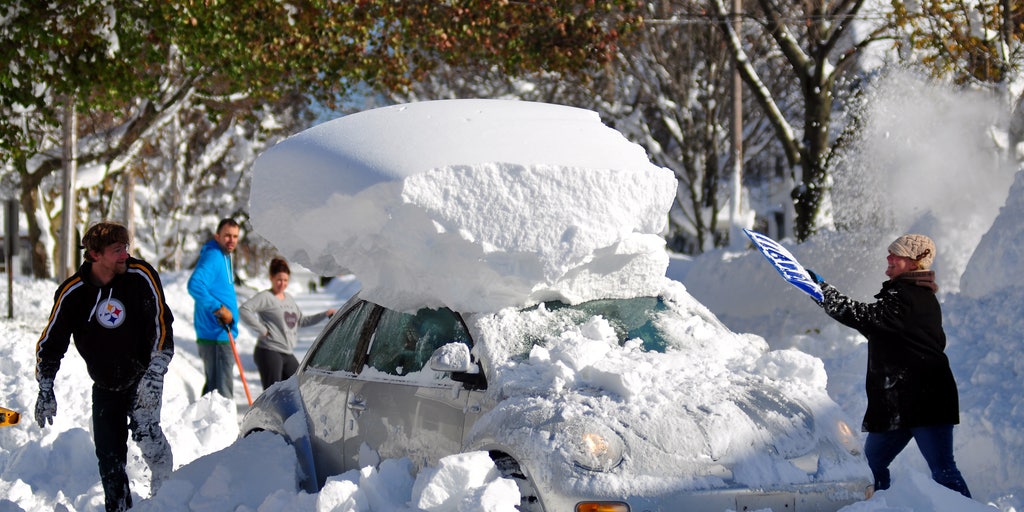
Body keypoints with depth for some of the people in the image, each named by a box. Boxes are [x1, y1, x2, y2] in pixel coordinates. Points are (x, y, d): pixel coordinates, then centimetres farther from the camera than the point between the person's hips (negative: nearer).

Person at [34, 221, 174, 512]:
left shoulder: (141, 276, -15)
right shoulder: (72, 293, -11)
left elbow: (162, 325, -13)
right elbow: (51, 342, -1)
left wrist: (154, 373, -22)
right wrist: (45, 389, -4)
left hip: (143, 378, -2)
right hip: (105, 386, 2)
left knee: (144, 428, -25)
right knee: (109, 455, 1)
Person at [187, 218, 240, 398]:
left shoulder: (224, 257, 17)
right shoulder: (213, 257, -14)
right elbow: (195, 285, -29)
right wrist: (219, 308, -27)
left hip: (222, 335, 10)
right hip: (216, 336, -10)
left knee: (213, 387, 17)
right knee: (222, 391, -11)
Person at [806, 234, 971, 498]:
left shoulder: (905, 298, -16)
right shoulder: (920, 297, 17)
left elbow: (863, 316, -24)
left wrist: (821, 289, -21)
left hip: (924, 401, -11)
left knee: (942, 470, -11)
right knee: (872, 463, 18)